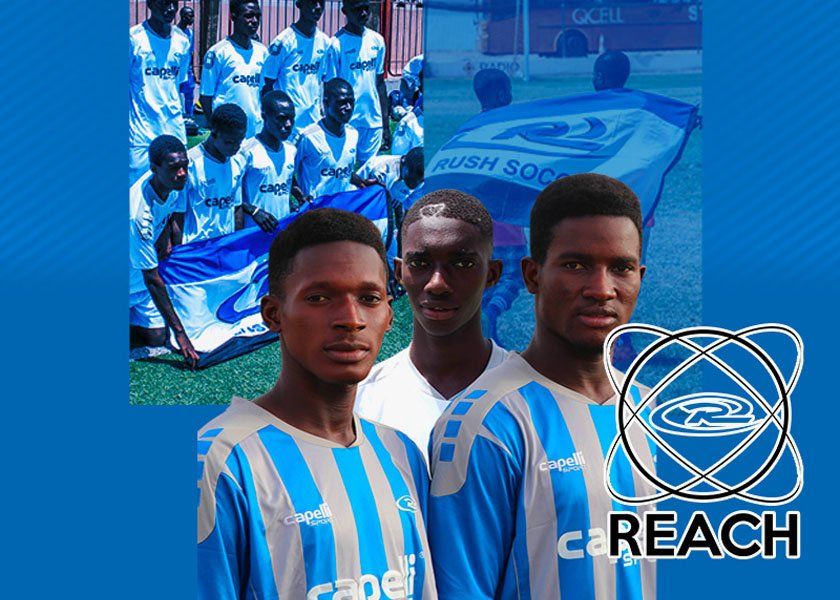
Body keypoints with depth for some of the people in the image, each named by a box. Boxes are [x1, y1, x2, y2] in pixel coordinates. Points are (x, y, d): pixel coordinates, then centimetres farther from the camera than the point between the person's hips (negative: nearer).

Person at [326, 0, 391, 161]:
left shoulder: (377, 40, 9)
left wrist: (386, 124, 12)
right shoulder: (337, 44, -8)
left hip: (373, 122, 5)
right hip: (347, 123, -5)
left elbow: (380, 82, 14)